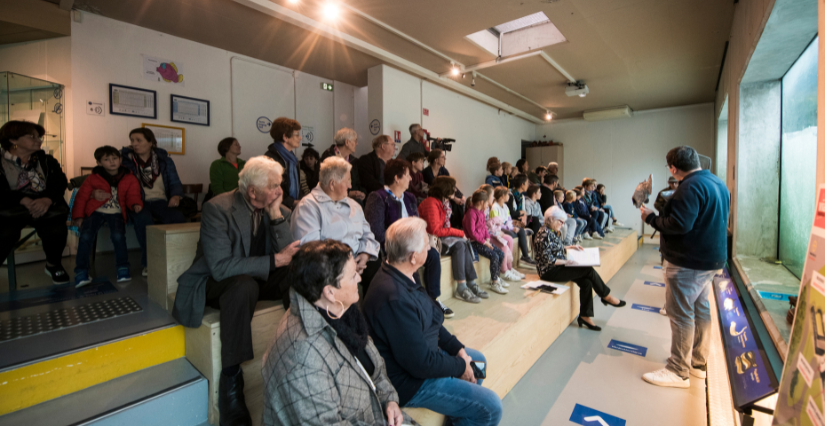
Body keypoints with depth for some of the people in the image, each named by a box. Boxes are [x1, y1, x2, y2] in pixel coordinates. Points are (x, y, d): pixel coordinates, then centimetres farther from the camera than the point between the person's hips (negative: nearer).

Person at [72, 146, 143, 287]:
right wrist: (78, 216, 1)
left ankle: (123, 268, -10)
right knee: (86, 235, -20)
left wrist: (135, 204, -20)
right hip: (95, 211, 1)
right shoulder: (93, 178, 8)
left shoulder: (129, 179, 8)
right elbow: (81, 197, 9)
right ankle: (81, 272, -8)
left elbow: (132, 195, 4)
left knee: (118, 235, -26)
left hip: (116, 212, -1)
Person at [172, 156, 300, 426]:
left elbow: (289, 255, -11)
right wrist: (274, 261, -29)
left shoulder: (278, 209, -3)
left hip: (257, 278, 5)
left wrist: (276, 214, -19)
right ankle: (230, 381, -24)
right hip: (215, 283, -4)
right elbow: (220, 267, -27)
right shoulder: (217, 209, -19)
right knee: (245, 285, -38)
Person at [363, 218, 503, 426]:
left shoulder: (399, 276, -4)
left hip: (423, 351, 9)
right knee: (491, 407, -10)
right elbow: (421, 363, -28)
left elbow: (431, 321, 7)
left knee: (478, 360, 24)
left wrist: (458, 349, 0)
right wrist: (460, 367, -12)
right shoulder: (394, 298, -35)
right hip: (410, 380, -9)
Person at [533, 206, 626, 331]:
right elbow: (547, 260, -22)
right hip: (549, 272, -9)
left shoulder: (551, 232, 11)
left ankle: (585, 316, 3)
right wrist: (566, 262, -18)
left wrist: (569, 247, 14)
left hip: (557, 267, 9)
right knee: (588, 270, -11)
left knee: (586, 282, -6)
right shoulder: (544, 234, -19)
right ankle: (606, 296, 13)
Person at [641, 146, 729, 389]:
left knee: (681, 314, -2)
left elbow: (679, 224, -27)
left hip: (688, 262, -10)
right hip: (711, 259, 10)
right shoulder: (719, 184, 13)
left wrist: (651, 218, -13)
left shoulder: (691, 186, -20)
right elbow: (715, 221, 20)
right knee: (701, 309, 18)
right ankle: (698, 364, 30)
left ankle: (678, 372, 8)